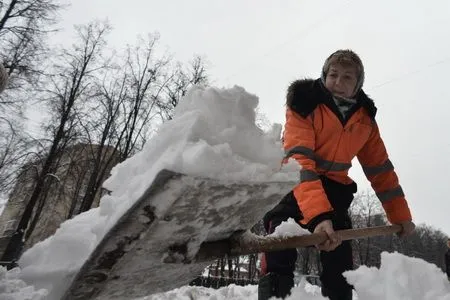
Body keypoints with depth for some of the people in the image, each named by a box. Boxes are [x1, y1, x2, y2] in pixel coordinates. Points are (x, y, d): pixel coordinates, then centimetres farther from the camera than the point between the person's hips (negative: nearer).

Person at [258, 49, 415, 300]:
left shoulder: (365, 119, 0)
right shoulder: (305, 104, -17)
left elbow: (381, 169, 8)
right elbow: (299, 160, -31)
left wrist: (401, 216, 10)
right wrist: (317, 215, -43)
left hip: (333, 187, 5)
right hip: (295, 183, -4)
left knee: (341, 263, 2)